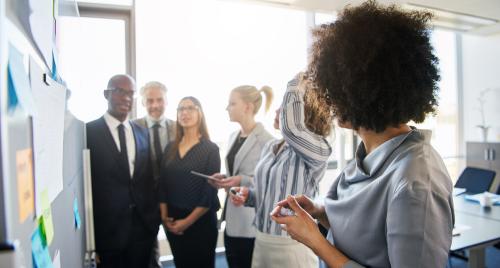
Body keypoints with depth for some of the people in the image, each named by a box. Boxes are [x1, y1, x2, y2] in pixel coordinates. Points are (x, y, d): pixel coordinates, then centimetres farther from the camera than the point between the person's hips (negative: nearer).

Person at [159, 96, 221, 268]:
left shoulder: (210, 149, -8)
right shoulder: (170, 148, 5)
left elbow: (210, 191, -12)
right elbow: (163, 184, 5)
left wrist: (188, 221, -12)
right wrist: (164, 216, -4)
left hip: (201, 221, -4)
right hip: (172, 222, 4)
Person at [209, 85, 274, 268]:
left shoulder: (266, 140, -13)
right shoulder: (233, 137, 12)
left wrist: (243, 181, -22)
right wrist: (223, 179, 3)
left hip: (253, 223, -8)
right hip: (232, 220, 8)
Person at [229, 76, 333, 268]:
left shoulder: (318, 149, -16)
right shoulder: (270, 147, 5)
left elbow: (290, 127, -38)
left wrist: (295, 86, -24)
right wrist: (248, 195, -4)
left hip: (292, 246, -6)